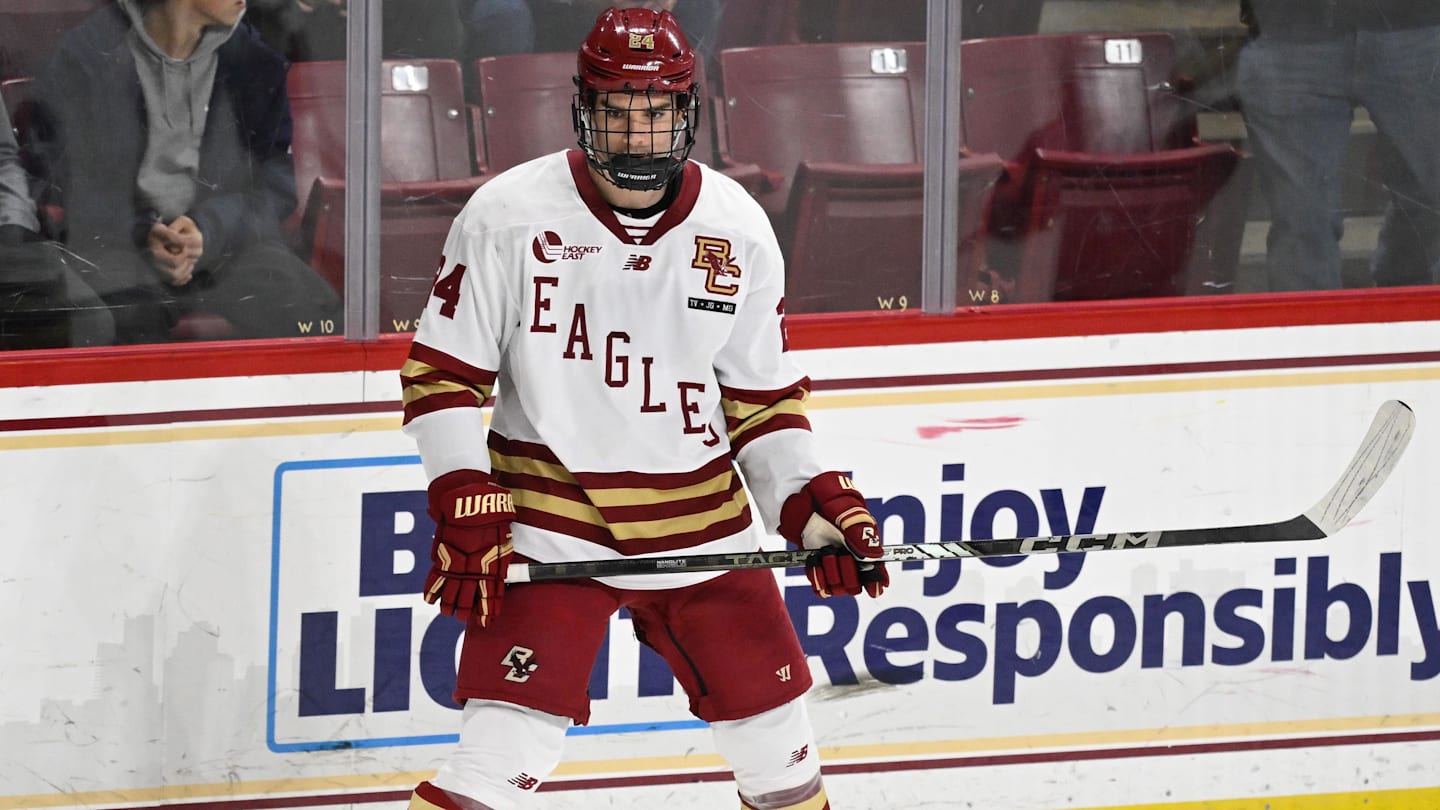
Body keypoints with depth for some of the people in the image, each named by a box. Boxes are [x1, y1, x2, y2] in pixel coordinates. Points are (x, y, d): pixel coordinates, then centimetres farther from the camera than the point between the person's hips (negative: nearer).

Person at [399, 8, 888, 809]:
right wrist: (464, 505, -15)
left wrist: (817, 504, -5)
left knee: (775, 735, 12)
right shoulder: (510, 216, -11)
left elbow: (763, 399, 8)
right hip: (550, 516, -4)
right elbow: (442, 374, -5)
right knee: (508, 746, -15)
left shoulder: (738, 229, -1)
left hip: (700, 517, 4)